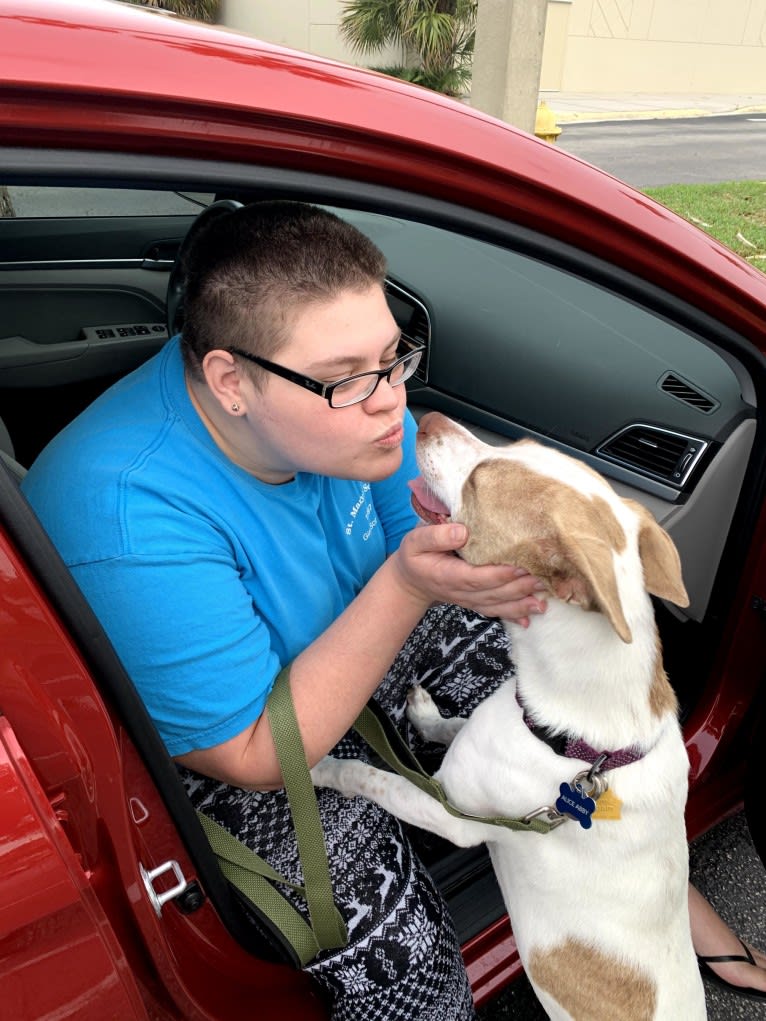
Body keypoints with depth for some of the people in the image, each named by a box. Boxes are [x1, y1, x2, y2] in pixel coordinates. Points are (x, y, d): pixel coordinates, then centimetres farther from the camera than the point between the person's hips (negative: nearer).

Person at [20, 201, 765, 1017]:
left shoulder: (340, 385, -17)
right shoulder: (134, 523, -37)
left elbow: (425, 534, -3)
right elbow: (252, 757, -28)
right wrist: (406, 586, -35)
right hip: (223, 760, -5)